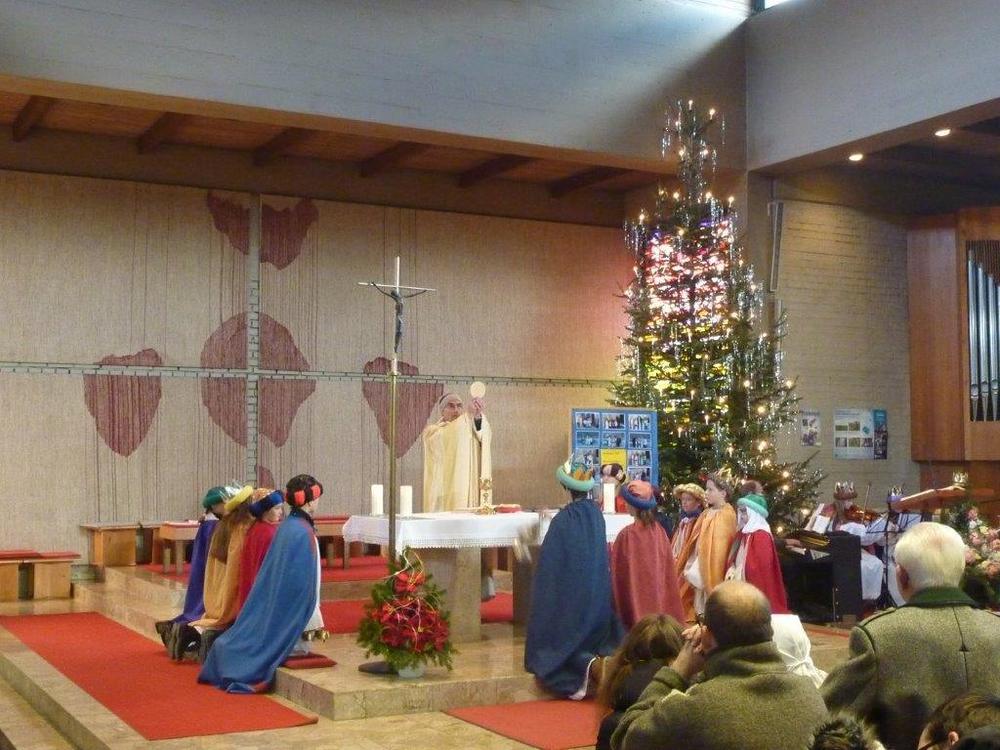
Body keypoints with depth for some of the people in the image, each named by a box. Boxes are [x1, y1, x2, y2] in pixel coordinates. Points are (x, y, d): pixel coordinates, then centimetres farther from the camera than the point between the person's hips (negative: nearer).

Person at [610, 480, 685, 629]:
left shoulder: (627, 534, -17)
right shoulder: (659, 531, -2)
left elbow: (618, 570, -10)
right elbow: (668, 568, 5)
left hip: (635, 599, -5)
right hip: (658, 595, 5)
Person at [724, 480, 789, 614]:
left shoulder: (761, 536, -15)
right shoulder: (743, 533, 12)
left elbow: (761, 567, -19)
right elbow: (733, 559, 17)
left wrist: (738, 573, -11)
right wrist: (732, 570, -4)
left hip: (755, 588, -9)